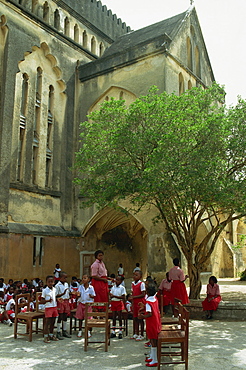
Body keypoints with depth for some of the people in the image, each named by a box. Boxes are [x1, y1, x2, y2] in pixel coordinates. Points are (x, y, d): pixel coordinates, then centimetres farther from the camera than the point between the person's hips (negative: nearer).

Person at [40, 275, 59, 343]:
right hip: (48, 308, -5)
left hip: (54, 307, 5)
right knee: (47, 322, -3)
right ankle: (46, 337, 4)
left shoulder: (55, 289, 7)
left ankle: (51, 335, 24)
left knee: (53, 322, 13)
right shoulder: (45, 290, -9)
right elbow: (41, 301, -9)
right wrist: (48, 300, -26)